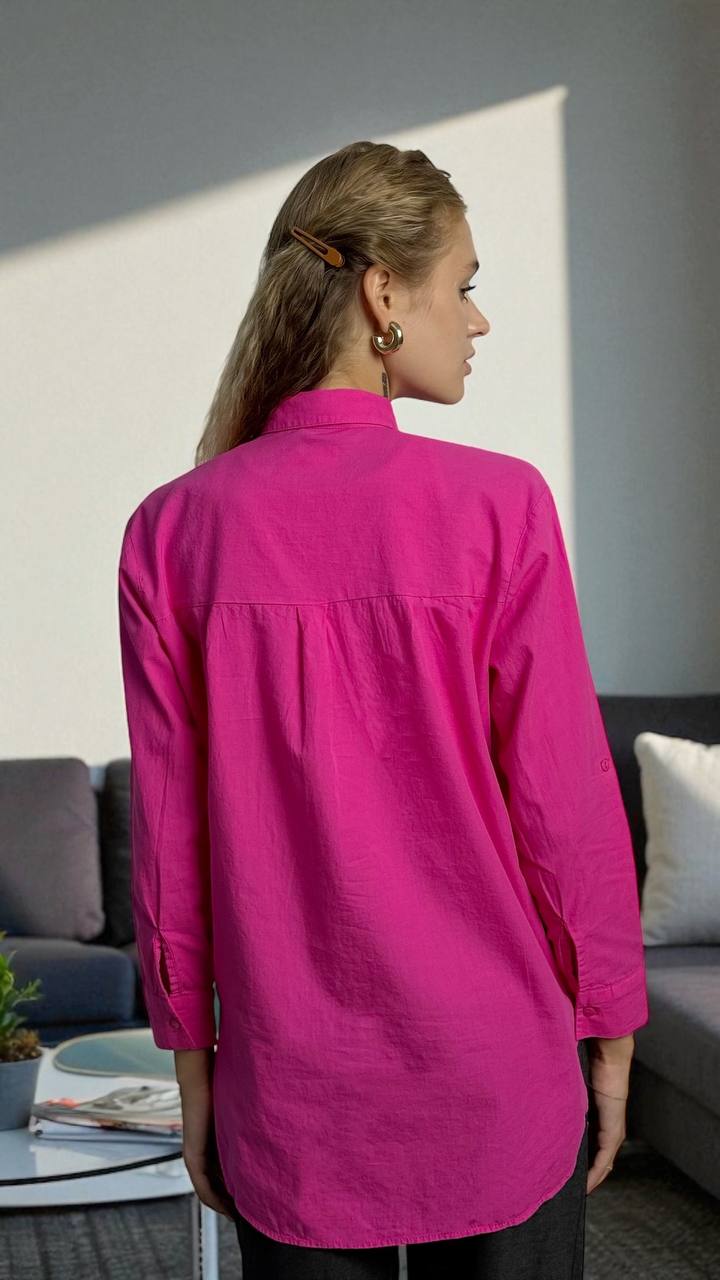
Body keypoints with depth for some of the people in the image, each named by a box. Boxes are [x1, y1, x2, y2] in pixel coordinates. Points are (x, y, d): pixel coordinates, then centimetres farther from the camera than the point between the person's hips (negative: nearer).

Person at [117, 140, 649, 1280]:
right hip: (497, 1078, -2)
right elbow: (565, 801, -9)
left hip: (292, 1088, 2)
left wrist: (192, 1055, 9)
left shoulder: (175, 530, -5)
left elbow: (167, 830, -1)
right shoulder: (498, 505, -12)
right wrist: (608, 1027, 4)